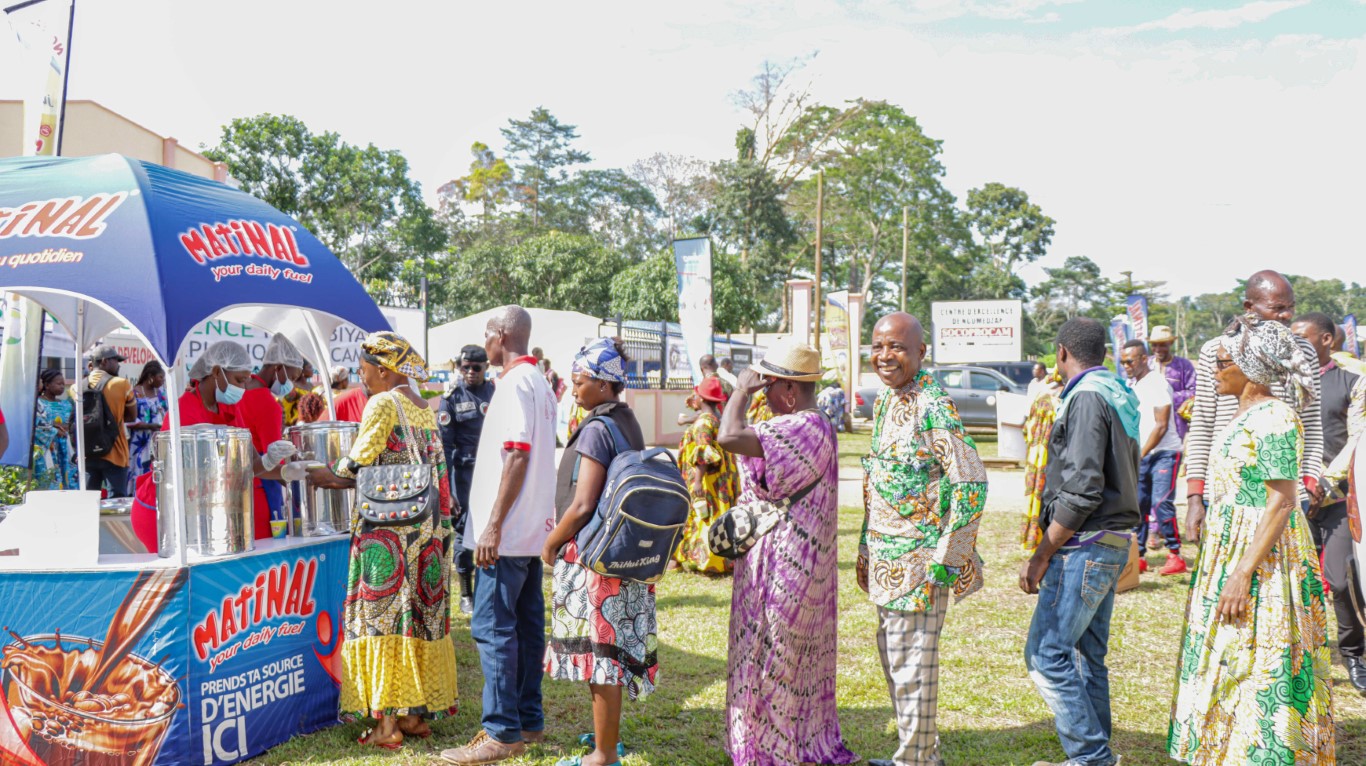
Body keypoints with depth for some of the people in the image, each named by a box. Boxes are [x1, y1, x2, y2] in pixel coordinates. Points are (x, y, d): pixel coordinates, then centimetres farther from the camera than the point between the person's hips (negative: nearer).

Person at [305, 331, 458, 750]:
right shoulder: (425, 408, 14)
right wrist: (343, 480, 16)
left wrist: (331, 475, 9)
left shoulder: (382, 403, -10)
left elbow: (359, 461, -12)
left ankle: (387, 722, 1)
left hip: (387, 528, -8)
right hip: (428, 526, 8)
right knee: (420, 614, 11)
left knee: (382, 617, -2)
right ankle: (417, 713, 18)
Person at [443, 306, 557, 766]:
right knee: (527, 622, 12)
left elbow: (517, 456, -22)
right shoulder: (540, 383, 15)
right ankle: (529, 720, 20)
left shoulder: (515, 383, -14)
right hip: (534, 528, 10)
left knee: (493, 627, -5)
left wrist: (493, 524, -22)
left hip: (508, 530, -10)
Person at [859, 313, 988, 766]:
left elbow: (972, 484, -20)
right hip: (886, 558, 9)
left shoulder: (933, 408, -17)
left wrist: (945, 562, -19)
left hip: (918, 559, -9)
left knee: (911, 663, 1)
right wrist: (867, 549, 15)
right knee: (892, 656, 18)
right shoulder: (884, 402, 9)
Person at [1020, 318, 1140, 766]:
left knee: (1046, 654, -7)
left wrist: (1041, 556, -16)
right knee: (1088, 654, 14)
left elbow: (1082, 490, -22)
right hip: (1113, 543, 10)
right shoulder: (1119, 396, 15)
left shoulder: (1086, 398, -14)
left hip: (1086, 545, -10)